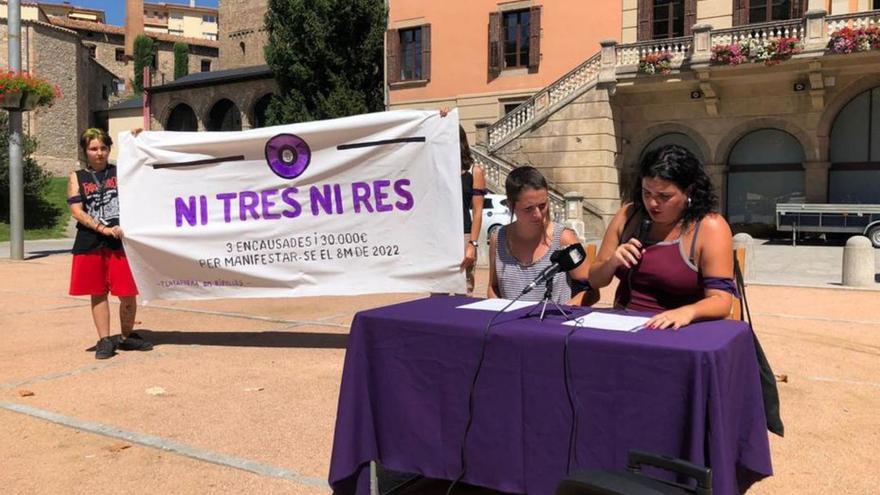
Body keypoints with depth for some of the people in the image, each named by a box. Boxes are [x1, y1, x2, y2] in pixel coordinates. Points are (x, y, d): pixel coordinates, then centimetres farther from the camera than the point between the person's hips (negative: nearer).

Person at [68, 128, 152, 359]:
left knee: (128, 293, 1)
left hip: (120, 241, 0)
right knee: (98, 293, 6)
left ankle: (127, 337, 19)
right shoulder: (77, 178, 7)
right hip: (91, 244, 0)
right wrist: (103, 229, -14)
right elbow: (77, 211, -2)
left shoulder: (120, 172, 9)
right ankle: (105, 340, 15)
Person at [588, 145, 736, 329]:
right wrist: (612, 263, -10)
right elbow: (595, 279, 10)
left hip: (675, 332, -3)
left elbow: (721, 300, -13)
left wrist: (688, 311, -32)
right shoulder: (628, 215, 5)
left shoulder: (710, 227, -8)